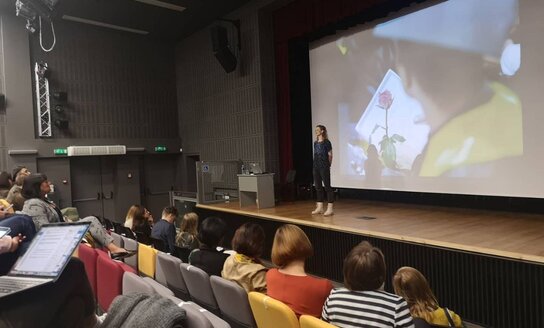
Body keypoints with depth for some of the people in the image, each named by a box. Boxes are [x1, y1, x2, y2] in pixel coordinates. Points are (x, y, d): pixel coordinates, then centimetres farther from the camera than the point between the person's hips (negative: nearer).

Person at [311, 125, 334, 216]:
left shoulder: (326, 142, -7)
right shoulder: (315, 143, 13)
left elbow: (330, 155, -4)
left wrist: (327, 166, 4)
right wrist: (316, 164, 10)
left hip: (324, 167, -7)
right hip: (316, 167, 7)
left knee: (327, 186, -4)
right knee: (318, 187, 10)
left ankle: (330, 209, -1)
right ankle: (319, 207, 17)